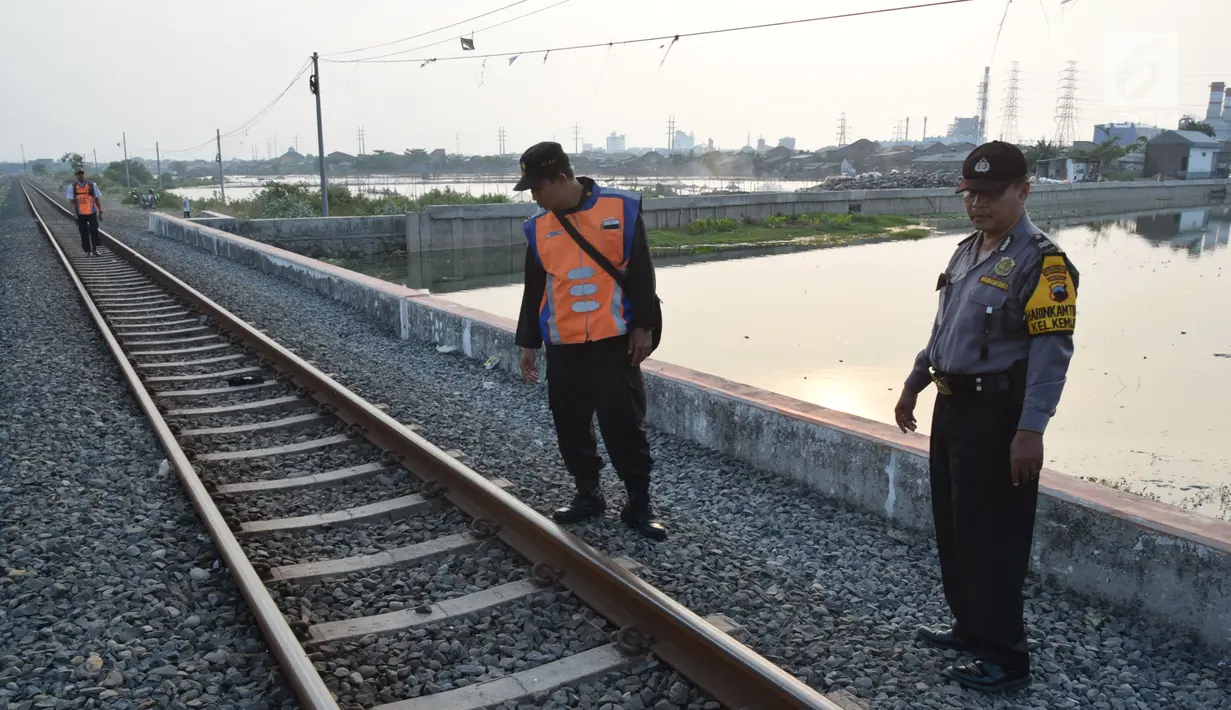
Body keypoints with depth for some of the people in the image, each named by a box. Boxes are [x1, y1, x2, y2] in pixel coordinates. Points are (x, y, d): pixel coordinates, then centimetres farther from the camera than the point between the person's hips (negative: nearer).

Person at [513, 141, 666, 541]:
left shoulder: (621, 209, -6)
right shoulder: (538, 227, 5)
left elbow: (640, 274, -4)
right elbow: (534, 289, 12)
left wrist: (643, 327, -6)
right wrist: (528, 342, 13)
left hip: (614, 341, -4)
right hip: (562, 346, 4)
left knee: (625, 426, 2)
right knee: (571, 427, 10)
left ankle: (639, 505, 14)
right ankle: (587, 495, 27)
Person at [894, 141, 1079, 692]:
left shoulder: (1040, 260, -15)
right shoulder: (967, 250, 12)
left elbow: (1052, 351, -21)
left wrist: (1030, 430, -26)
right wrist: (913, 384, 22)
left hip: (997, 415, -9)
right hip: (952, 405, 9)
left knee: (990, 537, -2)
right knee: (951, 526, 17)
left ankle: (1005, 657, 13)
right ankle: (970, 628, 34)